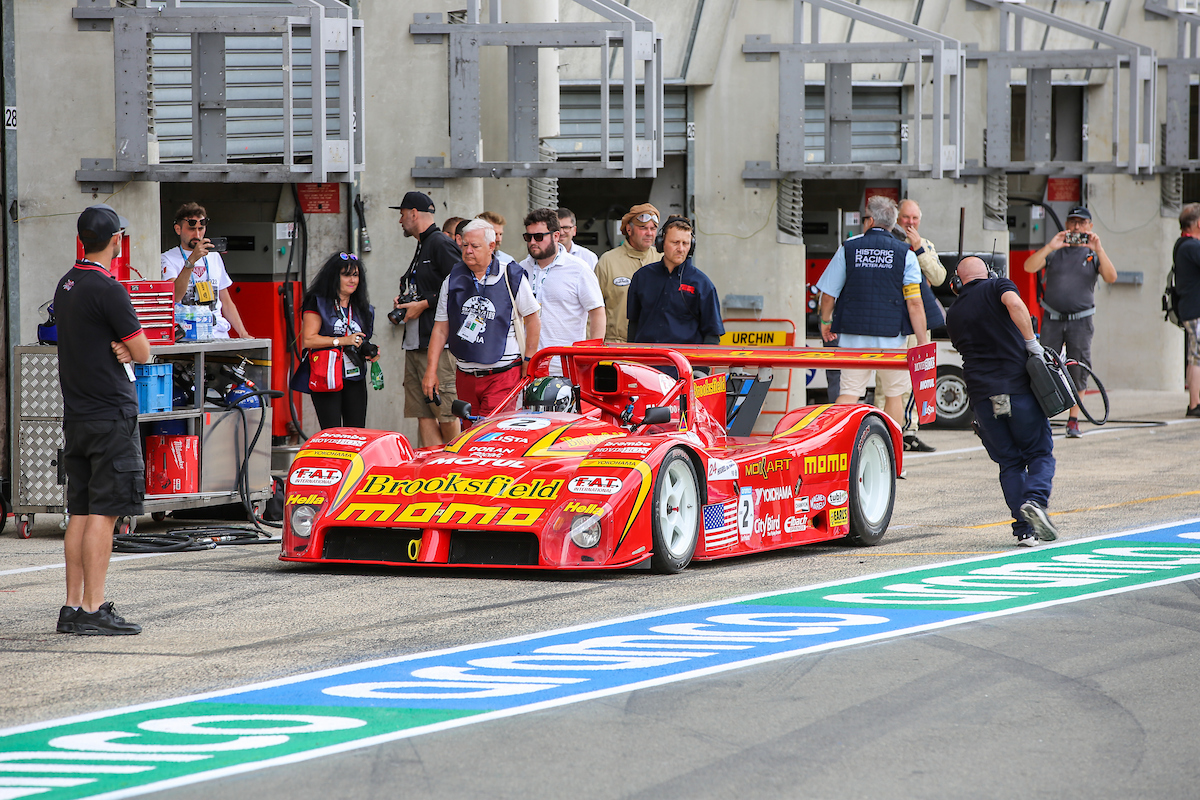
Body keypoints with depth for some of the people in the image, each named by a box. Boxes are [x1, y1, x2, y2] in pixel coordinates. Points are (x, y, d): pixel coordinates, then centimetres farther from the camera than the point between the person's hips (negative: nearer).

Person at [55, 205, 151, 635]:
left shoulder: (66, 286, 12)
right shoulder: (107, 289, -15)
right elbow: (143, 353, -13)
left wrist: (117, 349, 0)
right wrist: (127, 348, 7)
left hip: (76, 416, 9)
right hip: (111, 414, -9)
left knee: (80, 513, 10)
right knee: (103, 513, -8)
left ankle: (73, 607, 12)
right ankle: (93, 611, -10)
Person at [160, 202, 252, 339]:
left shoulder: (214, 257, 21)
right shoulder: (169, 259, 2)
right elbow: (174, 297, -16)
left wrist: (243, 333, 13)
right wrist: (191, 260, -24)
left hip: (219, 333, 5)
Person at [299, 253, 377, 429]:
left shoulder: (362, 308, 16)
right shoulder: (318, 302, -1)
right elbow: (309, 340, -10)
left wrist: (371, 353, 3)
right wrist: (342, 341, -17)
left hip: (355, 380, 6)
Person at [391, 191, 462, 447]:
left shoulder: (441, 244, -8)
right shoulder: (422, 247, 22)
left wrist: (423, 304, -13)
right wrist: (404, 300, 13)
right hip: (414, 344, 10)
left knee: (446, 414, -9)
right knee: (423, 414, 4)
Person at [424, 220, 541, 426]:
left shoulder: (512, 277, -1)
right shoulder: (452, 281, 8)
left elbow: (533, 320, 5)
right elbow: (441, 329, 11)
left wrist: (529, 361, -1)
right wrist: (431, 369, 5)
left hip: (503, 374, -4)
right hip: (465, 376, 4)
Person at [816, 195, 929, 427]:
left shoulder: (848, 248, 1)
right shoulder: (905, 254, -1)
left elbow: (828, 293, 6)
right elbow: (914, 303, -6)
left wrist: (826, 321, 25)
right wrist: (923, 343, -2)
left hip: (853, 335, 1)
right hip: (891, 335, -1)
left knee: (850, 391, 3)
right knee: (894, 394, 11)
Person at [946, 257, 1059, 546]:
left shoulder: (953, 314, 17)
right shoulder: (998, 286, 5)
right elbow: (1015, 305, -18)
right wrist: (1032, 343, -11)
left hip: (982, 395, 3)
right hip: (1019, 388, -3)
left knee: (1010, 464, 11)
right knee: (1040, 454, 9)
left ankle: (1024, 530, -2)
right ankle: (1035, 499, -20)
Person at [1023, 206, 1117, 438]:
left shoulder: (1093, 253, 7)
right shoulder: (1055, 251, 8)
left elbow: (1111, 277, -9)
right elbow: (1029, 267, -6)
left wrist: (1098, 250, -22)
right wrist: (1050, 247, -19)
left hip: (1080, 322, 0)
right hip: (1052, 320, 0)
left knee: (1078, 370, -1)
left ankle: (1073, 421, 7)